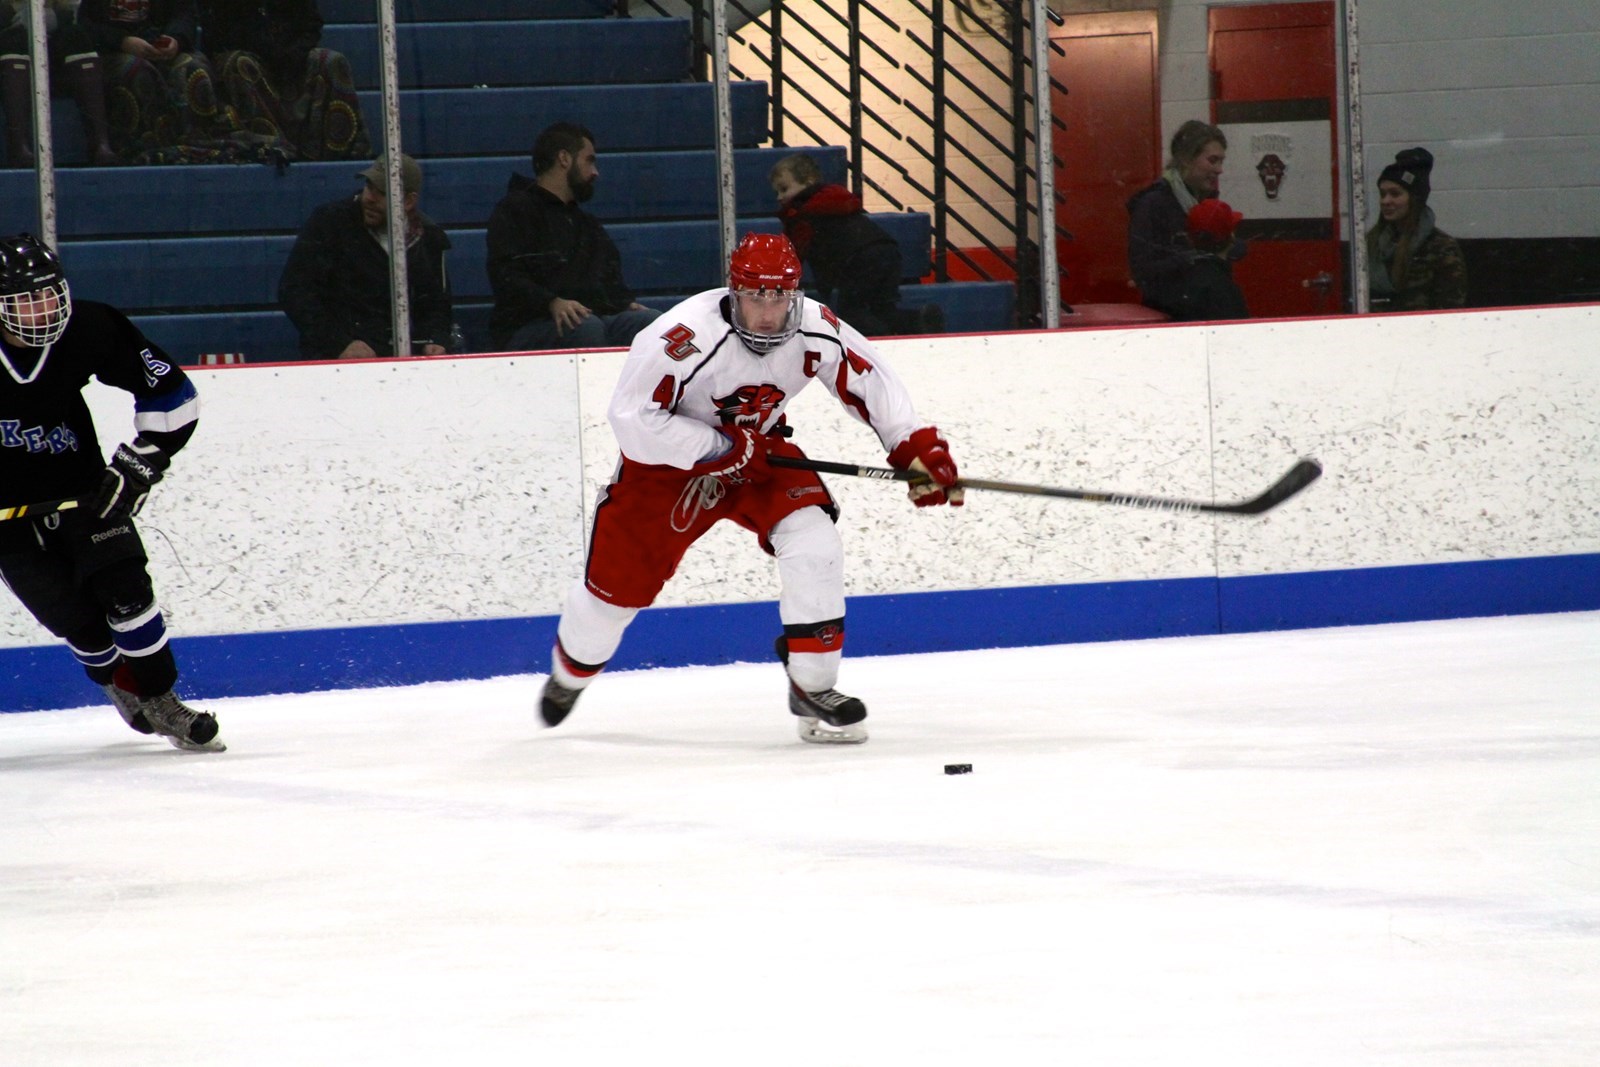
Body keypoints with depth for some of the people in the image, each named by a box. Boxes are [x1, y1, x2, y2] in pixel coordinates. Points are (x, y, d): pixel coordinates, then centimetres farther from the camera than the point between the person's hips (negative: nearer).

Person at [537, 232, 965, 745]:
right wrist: (722, 450, -30)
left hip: (760, 452, 3)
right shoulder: (687, 336, -34)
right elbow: (634, 418, -32)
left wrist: (919, 448, -13)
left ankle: (812, 689, -10)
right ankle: (570, 673, 37)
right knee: (618, 582, 4)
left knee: (813, 541, -21)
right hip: (668, 463, -3)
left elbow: (871, 384, -4)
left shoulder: (817, 332, -19)